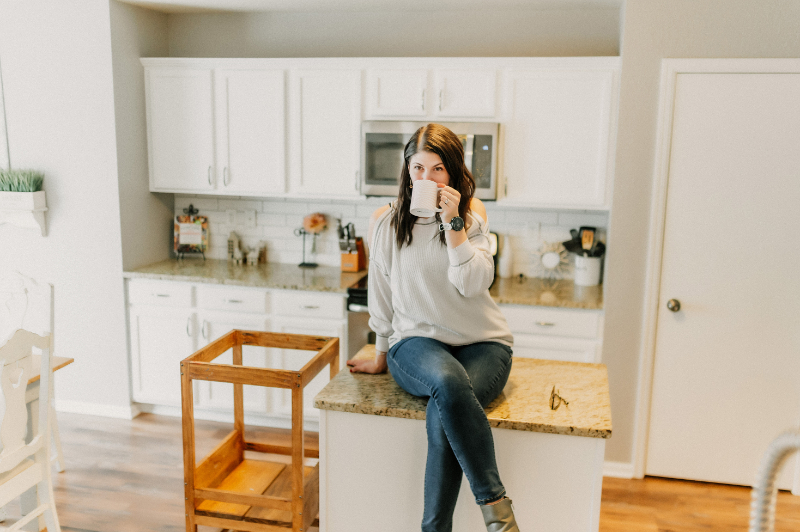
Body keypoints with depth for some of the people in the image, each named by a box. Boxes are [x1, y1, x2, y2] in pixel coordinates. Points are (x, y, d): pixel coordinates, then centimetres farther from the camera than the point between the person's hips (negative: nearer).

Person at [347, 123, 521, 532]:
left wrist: (453, 223, -20)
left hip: (482, 344, 0)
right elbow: (382, 295, 10)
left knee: (442, 415, -32)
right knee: (448, 381, -36)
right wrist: (381, 357, 17)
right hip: (417, 342, 0)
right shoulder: (385, 221, 2)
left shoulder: (472, 213, 1)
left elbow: (474, 284, -13)